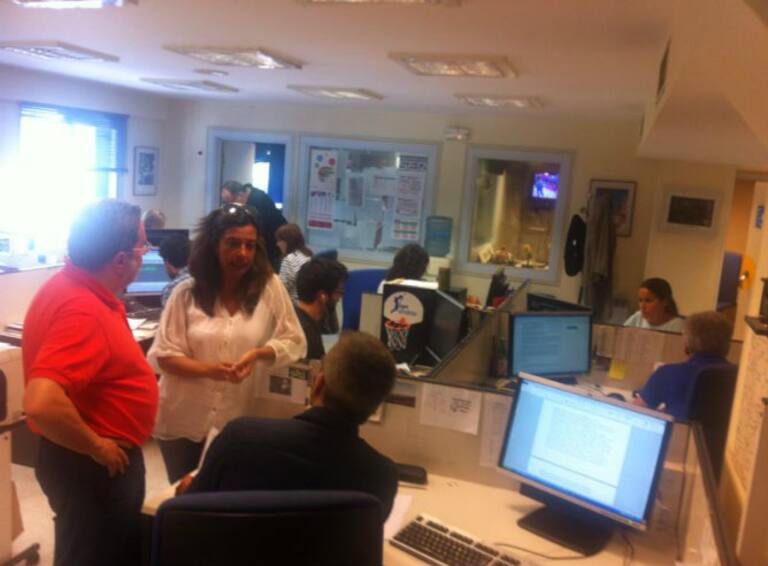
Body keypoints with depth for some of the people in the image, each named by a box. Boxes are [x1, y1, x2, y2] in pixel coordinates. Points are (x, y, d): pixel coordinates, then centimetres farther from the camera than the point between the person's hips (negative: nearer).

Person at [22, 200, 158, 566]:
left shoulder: (73, 287, 1)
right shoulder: (82, 310, -29)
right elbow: (42, 404, -39)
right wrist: (97, 447, -24)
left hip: (94, 461, 9)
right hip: (93, 467, -9)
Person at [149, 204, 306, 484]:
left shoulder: (269, 287, -5)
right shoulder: (186, 292, -5)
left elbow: (295, 342, -2)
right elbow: (164, 355, -5)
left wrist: (259, 353, -20)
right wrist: (208, 369, -22)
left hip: (241, 422, 0)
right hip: (183, 421, 1)